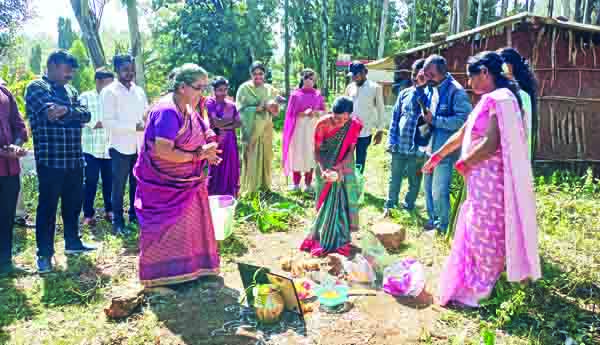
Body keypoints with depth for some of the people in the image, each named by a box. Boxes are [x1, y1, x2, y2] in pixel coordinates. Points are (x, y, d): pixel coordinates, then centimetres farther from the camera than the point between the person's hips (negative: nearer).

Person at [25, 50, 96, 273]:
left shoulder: (70, 91, 16)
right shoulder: (36, 87, -4)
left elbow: (86, 115, 0)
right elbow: (49, 113, -21)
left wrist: (66, 110, -17)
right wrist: (74, 113, -9)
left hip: (74, 158, 7)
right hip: (50, 159, -7)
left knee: (73, 203, 15)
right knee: (48, 207, 2)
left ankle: (72, 243, 30)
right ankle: (44, 254, 12)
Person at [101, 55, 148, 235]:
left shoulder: (139, 91, 13)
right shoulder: (109, 92, -5)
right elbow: (108, 122, -13)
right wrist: (134, 127, -18)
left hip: (139, 146, 5)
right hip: (121, 147, -5)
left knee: (138, 184, 12)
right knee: (118, 186, 4)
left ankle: (135, 215, 25)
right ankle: (117, 222, 14)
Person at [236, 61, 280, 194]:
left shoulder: (270, 89, 10)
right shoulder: (244, 88, 0)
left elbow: (276, 111, 8)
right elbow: (241, 109, -8)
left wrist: (269, 107, -15)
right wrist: (259, 108, -17)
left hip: (266, 129, 4)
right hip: (250, 129, -3)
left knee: (265, 157, 5)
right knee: (251, 159, -4)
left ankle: (264, 185, 16)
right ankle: (249, 188, 4)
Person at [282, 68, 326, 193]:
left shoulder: (318, 95, 6)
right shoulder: (295, 95, 0)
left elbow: (323, 111, 7)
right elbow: (291, 113, -3)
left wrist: (316, 112, -14)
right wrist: (304, 113, -17)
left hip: (314, 129, 2)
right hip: (299, 128, -1)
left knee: (310, 154, 3)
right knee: (297, 154, 1)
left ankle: (308, 183, 11)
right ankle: (296, 183, 11)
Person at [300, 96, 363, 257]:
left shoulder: (355, 125, -16)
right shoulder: (323, 124, -20)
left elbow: (350, 151, -12)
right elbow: (317, 150, -14)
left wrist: (339, 167, -27)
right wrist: (323, 169, -28)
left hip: (344, 168, 2)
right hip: (325, 167, -1)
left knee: (343, 202, 4)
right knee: (326, 203, 5)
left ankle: (341, 240, 21)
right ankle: (322, 240, 21)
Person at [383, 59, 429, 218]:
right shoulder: (404, 93, 6)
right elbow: (395, 117, 8)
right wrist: (391, 140, 4)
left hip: (417, 147, -3)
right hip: (399, 145, 3)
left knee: (414, 180, 11)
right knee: (395, 177, 11)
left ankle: (408, 207, 28)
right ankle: (389, 205, 24)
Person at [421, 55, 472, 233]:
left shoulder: (456, 91, -14)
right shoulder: (430, 88, 10)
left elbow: (463, 119, -24)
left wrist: (434, 120, -22)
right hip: (430, 148, 8)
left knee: (439, 191, -2)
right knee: (428, 188, 17)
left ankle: (442, 226, 16)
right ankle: (432, 219, 33)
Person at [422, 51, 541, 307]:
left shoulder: (499, 99, -17)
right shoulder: (488, 100, 13)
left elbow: (491, 144, -24)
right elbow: (462, 134, 19)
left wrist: (462, 164, -10)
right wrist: (437, 157, 23)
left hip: (489, 177, -10)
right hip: (479, 177, 10)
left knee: (482, 232, 2)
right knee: (476, 230, 19)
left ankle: (475, 292, 16)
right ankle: (470, 285, 35)